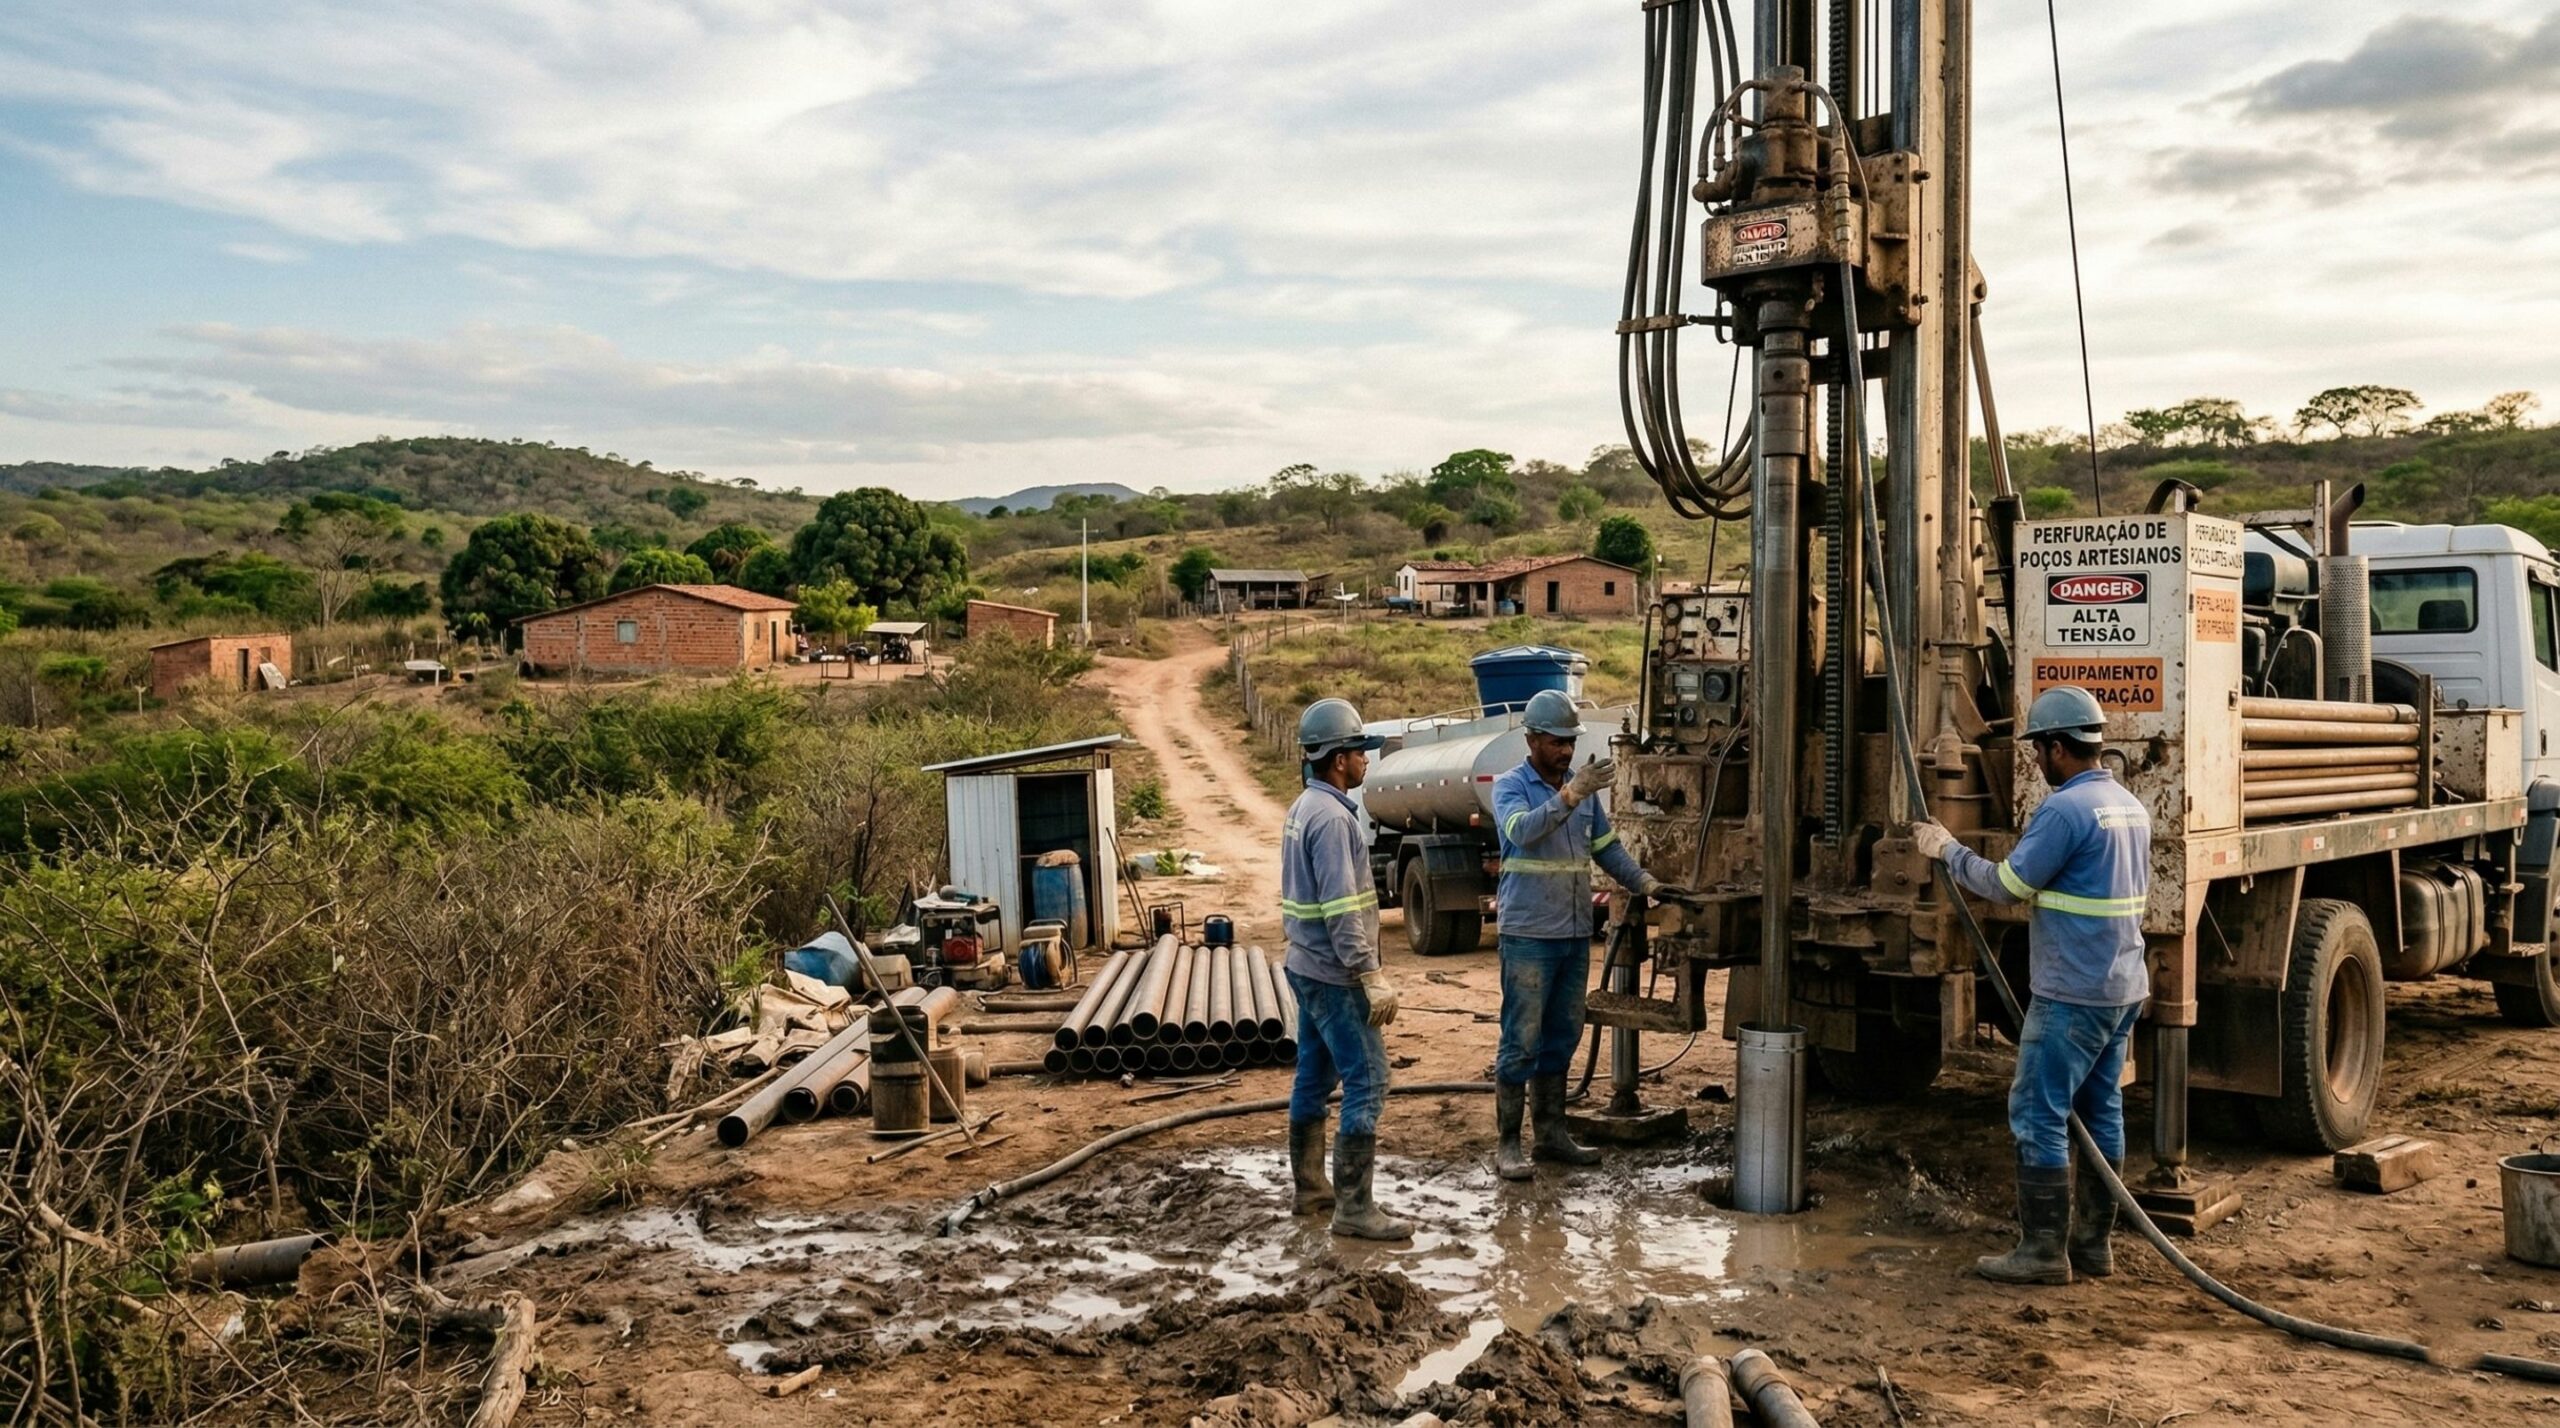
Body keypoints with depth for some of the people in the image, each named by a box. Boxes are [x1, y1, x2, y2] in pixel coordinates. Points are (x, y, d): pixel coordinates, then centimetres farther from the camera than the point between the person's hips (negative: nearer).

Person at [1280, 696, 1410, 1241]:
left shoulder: (1304, 808, 12)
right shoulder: (1331, 818, -19)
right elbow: (1342, 909, -24)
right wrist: (1373, 977, -23)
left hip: (1307, 967, 10)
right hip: (1334, 976, -10)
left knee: (1315, 1078, 15)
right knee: (1366, 1082, -7)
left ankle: (1310, 1187, 25)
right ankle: (1353, 1207, -6)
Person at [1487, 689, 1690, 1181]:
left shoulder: (1584, 786, 9)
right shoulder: (1510, 786, -9)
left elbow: (1606, 845, 15)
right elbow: (1522, 830, -29)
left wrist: (1645, 882, 1)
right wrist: (1569, 796, -41)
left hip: (1575, 934, 7)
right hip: (1528, 936, -6)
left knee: (1562, 1037, 14)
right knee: (1521, 1040, -4)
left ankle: (1550, 1131, 25)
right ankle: (1507, 1142, 3)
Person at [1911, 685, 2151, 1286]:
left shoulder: (2065, 808, -18)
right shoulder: (2131, 806, 13)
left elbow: (2007, 885, -15)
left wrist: (1948, 850, -2)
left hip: (2072, 993, -10)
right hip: (2125, 985, 10)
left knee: (2037, 1113, -3)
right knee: (2101, 1111, 14)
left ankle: (2043, 1250, 0)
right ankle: (2094, 1241, 21)